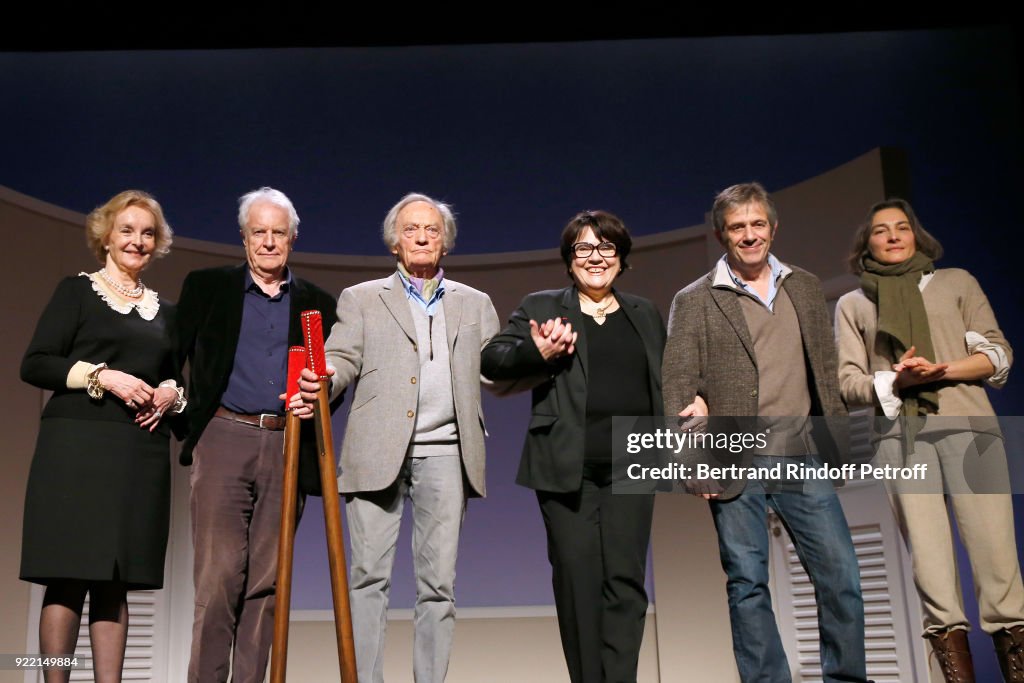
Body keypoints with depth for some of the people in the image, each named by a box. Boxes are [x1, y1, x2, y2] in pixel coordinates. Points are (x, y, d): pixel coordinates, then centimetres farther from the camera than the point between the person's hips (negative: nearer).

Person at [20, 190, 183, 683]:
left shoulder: (164, 312, 19)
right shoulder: (77, 291, 7)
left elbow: (174, 376, 24)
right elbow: (34, 364, -1)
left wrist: (171, 393, 1)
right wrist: (104, 376, -12)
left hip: (141, 454, 4)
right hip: (77, 446, -4)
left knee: (115, 582, 3)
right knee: (68, 574, -6)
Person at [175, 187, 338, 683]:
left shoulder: (317, 303, 16)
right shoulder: (206, 287, 12)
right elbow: (174, 357, 8)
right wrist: (182, 417, -2)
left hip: (287, 446, 2)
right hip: (224, 439, -2)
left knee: (268, 578, 3)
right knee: (218, 573, -7)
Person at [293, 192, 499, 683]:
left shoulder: (475, 304, 19)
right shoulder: (361, 299, 14)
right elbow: (343, 360, 2)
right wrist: (318, 383, -20)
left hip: (445, 454, 1)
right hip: (378, 453, -1)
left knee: (438, 583, 3)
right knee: (369, 576, -3)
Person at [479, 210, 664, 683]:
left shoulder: (645, 315, 17)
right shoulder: (542, 307, 7)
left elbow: (664, 384, 23)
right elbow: (491, 360, -1)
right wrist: (538, 352, -18)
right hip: (567, 467, -2)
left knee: (626, 580, -1)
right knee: (578, 581, 4)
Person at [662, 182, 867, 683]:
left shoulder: (805, 288, 13)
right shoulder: (694, 301, 1)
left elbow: (826, 371, 16)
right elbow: (677, 382, -4)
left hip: (802, 458, 3)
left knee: (841, 576, 4)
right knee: (748, 585, 5)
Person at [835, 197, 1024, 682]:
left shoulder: (956, 282, 19)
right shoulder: (852, 304, 18)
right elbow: (847, 381, 9)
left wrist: (940, 371, -8)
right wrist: (895, 381, -10)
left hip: (968, 424, 0)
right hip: (900, 433, 0)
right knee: (926, 549, -7)